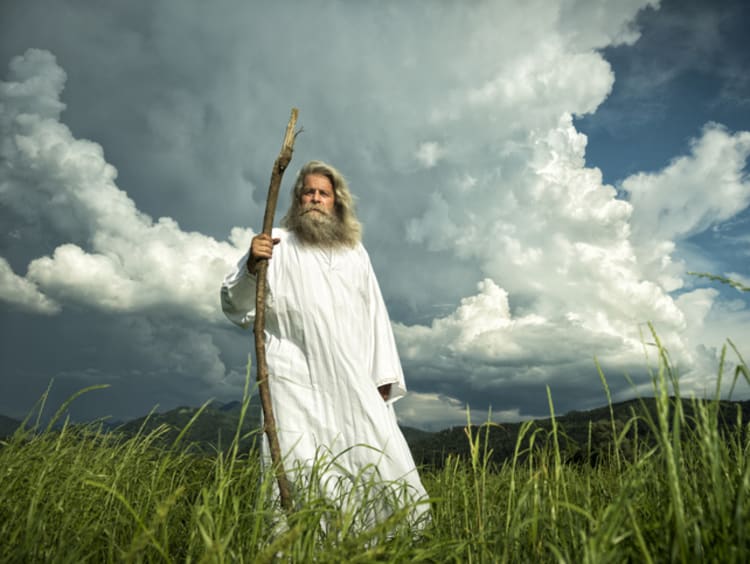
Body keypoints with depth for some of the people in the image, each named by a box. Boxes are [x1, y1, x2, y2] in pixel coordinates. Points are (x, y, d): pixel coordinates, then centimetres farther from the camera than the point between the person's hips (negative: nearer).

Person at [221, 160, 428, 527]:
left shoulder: (356, 252, 19)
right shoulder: (277, 245, 7)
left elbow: (375, 315, 17)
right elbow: (234, 303, 1)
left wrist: (383, 375, 8)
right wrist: (251, 265, -19)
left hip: (353, 383, 4)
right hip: (297, 380, -3)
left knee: (382, 462, 1)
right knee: (302, 471, -7)